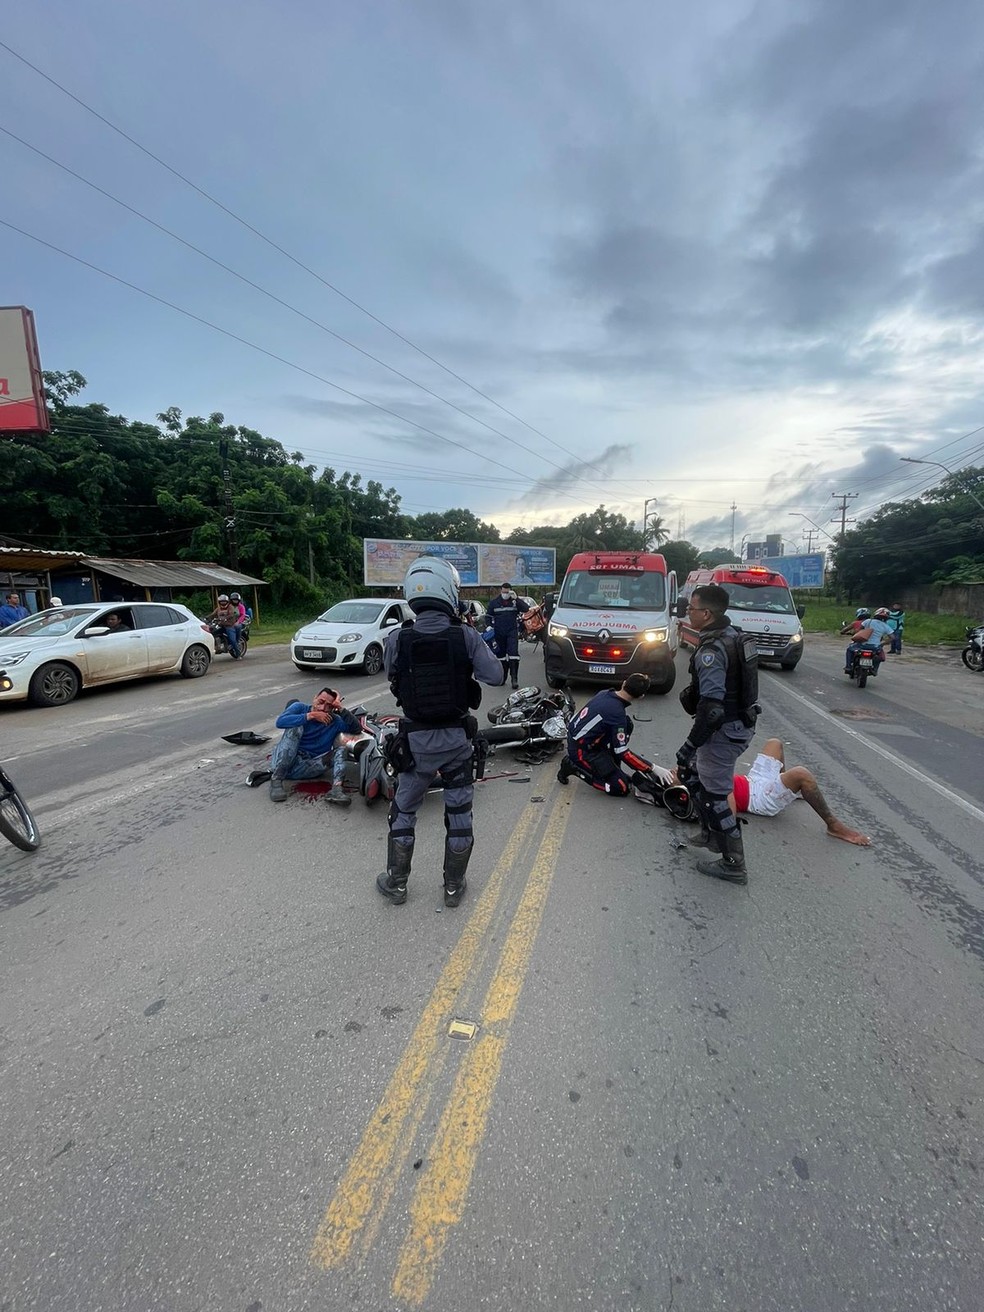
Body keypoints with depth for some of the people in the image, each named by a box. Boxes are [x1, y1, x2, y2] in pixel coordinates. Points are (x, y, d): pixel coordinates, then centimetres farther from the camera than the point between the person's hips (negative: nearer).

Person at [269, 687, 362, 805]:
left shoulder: (335, 721, 10)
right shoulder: (300, 707, 4)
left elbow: (357, 729, -2)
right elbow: (280, 721, -15)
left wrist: (341, 709, -9)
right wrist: (311, 715, -16)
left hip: (307, 768, 2)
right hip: (283, 762, -2)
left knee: (340, 744, -11)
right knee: (296, 727, -23)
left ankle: (337, 788, -34)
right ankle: (276, 779, -25)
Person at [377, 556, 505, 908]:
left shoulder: (396, 639, -14)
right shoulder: (467, 636, -16)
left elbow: (392, 677, 2)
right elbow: (495, 676, -11)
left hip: (416, 739, 0)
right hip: (457, 736, 0)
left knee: (403, 811, 20)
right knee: (459, 813, 17)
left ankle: (396, 883, 33)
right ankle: (453, 886, 30)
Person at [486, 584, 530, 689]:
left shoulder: (515, 601, 2)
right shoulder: (494, 602, 6)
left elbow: (526, 608, -13)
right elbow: (488, 616, 13)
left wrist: (516, 598, -21)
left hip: (512, 632, -2)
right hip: (499, 633, 2)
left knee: (513, 653, -14)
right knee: (501, 655, 11)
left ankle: (514, 678, -14)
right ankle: (502, 677, 23)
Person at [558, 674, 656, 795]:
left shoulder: (604, 693, -2)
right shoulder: (617, 713, -25)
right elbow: (622, 753, -19)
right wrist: (652, 768, -14)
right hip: (581, 751, -9)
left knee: (627, 724, 7)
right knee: (622, 788, -5)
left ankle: (614, 771, 15)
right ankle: (574, 767, -1)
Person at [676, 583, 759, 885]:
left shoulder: (711, 650, -24)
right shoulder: (733, 636, 7)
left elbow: (711, 707, -29)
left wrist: (690, 745, -24)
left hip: (723, 731, -10)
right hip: (740, 723, 10)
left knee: (714, 795, 2)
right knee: (693, 773, 23)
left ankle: (733, 865, 15)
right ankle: (712, 834, 37)